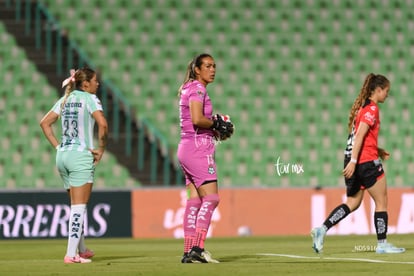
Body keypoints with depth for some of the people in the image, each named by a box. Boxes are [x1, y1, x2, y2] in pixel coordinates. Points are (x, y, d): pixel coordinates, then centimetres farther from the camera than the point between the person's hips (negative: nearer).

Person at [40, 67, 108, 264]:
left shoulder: (65, 100, 14)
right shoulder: (89, 99, -6)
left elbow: (45, 123, 15)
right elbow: (102, 124, -20)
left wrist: (58, 147, 12)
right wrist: (101, 149, -8)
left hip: (62, 155, 7)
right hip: (81, 156, -7)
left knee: (76, 206, 18)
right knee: (79, 207, -6)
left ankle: (82, 250, 28)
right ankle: (71, 254, -11)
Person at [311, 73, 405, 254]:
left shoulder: (362, 106, 16)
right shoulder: (372, 108, -11)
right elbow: (359, 135, -20)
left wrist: (377, 150, 21)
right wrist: (353, 161, -24)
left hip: (354, 159, 9)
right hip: (367, 160, -9)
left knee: (352, 203, 11)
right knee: (381, 201, 3)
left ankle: (322, 229, -5)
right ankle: (382, 244, 6)